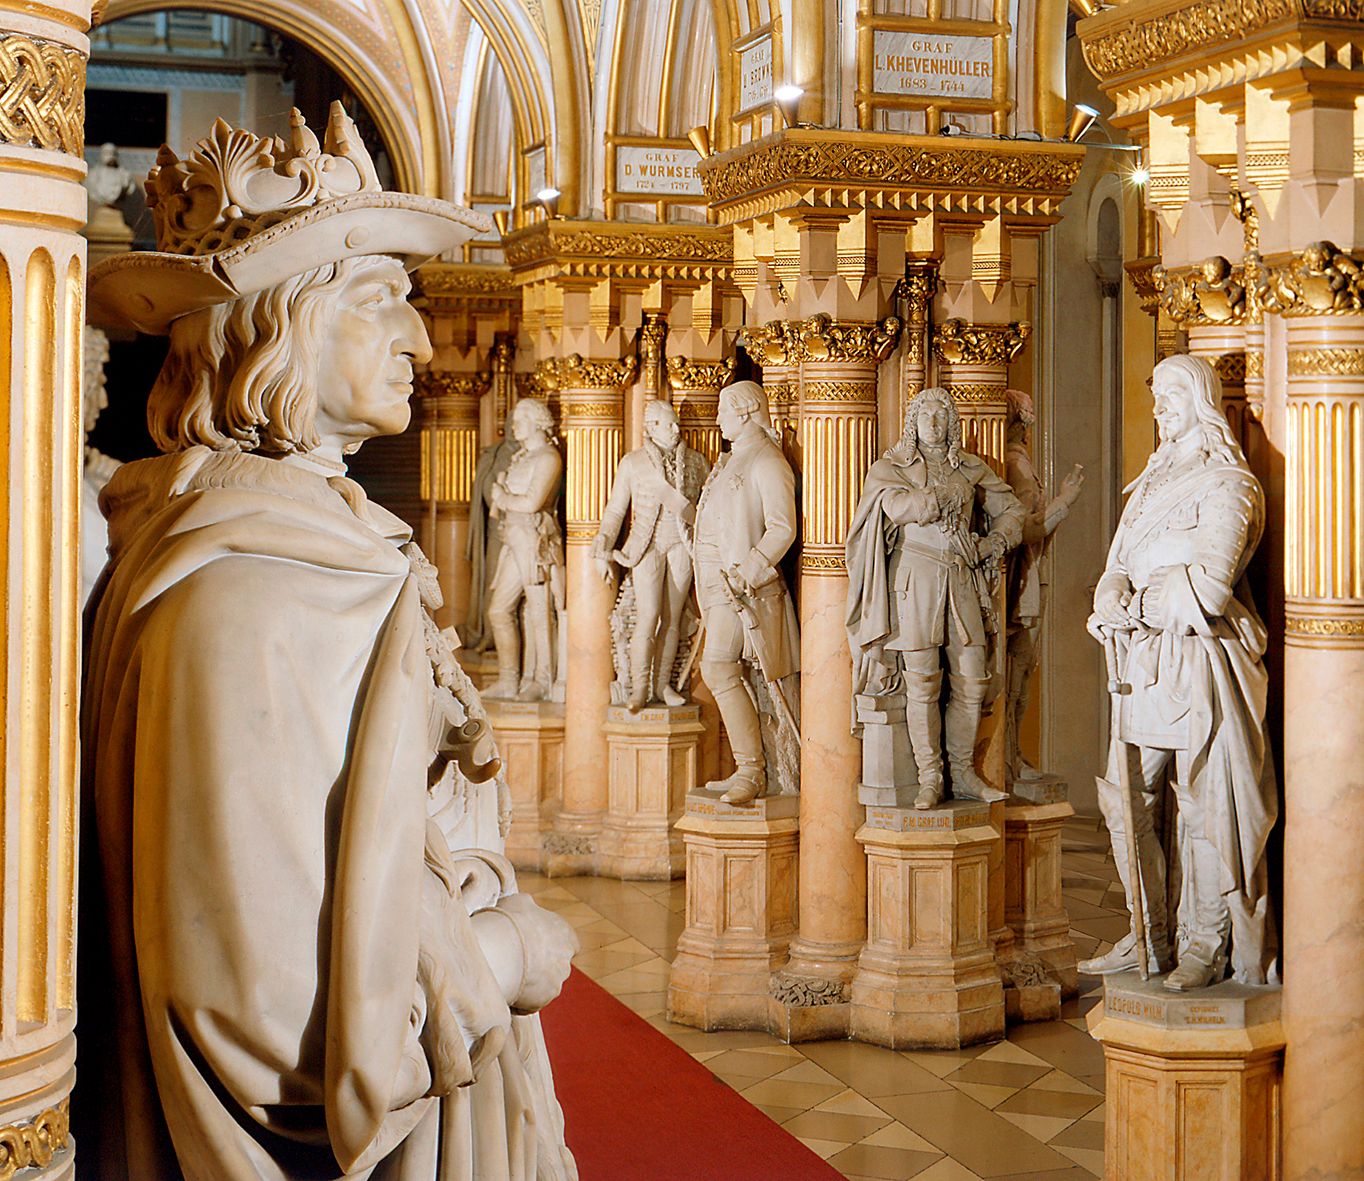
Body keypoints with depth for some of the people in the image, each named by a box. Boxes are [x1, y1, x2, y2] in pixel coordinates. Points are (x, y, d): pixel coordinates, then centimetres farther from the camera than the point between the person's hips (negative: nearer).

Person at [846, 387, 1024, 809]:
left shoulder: (971, 468, 18)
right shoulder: (890, 467, 8)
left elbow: (1012, 509, 24)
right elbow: (897, 504, -13)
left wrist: (997, 539, 6)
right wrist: (945, 501, -4)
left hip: (963, 580, 3)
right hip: (916, 579, -3)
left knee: (972, 679, -1)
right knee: (922, 682, -6)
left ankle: (963, 773, 11)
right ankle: (929, 779, 0)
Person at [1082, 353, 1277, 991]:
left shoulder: (1226, 484, -7)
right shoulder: (1153, 483, 18)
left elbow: (1208, 586, -18)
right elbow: (1119, 569, 14)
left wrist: (1131, 609, -9)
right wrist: (1112, 600, -9)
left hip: (1203, 659, -8)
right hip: (1146, 661, 8)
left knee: (1205, 807, -3)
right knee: (1126, 801, 8)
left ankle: (1206, 946, 7)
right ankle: (1149, 940, 19)